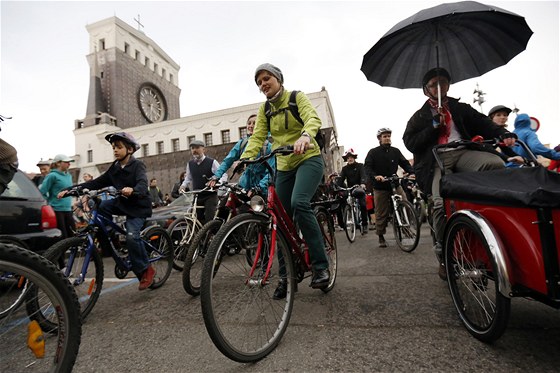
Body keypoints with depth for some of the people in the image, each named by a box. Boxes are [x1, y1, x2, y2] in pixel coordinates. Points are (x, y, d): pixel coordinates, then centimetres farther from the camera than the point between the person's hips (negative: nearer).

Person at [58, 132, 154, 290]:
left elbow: (143, 184, -32)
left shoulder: (137, 165, -14)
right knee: (101, 206, -18)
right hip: (122, 202, 7)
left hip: (138, 205, -7)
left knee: (131, 236, -24)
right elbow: (97, 182, 2)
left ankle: (146, 270, -10)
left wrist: (132, 190, -54)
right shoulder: (114, 168, 6)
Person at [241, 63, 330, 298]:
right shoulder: (265, 109, 9)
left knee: (299, 203, -31)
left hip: (308, 159, -5)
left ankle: (321, 265, -16)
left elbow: (313, 118, -22)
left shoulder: (296, 97, -3)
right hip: (284, 166, 5)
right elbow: (257, 137, -3)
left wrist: (305, 135, -45)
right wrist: (244, 159, -22)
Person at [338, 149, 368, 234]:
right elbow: (341, 179, -4)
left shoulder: (360, 166, 2)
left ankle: (364, 224, -3)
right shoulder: (344, 168, 9)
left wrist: (363, 184, -36)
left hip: (360, 188, -2)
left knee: (362, 205, -14)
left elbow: (363, 175, -15)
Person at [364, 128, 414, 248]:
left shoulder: (395, 151, 11)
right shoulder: (373, 152, 1)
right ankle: (381, 237, 13)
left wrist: (412, 172, -13)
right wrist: (375, 176, -27)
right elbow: (367, 167, -9)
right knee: (381, 213, 0)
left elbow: (405, 163, 7)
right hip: (380, 187, -3)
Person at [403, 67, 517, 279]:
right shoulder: (420, 116, 22)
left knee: (497, 163, -32)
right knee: (441, 203, -25)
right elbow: (409, 143, 8)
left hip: (464, 151, 3)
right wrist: (435, 126, 0)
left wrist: (504, 135, -5)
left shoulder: (461, 108, 27)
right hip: (437, 159, -2)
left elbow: (483, 124, 13)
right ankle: (443, 254, -11)